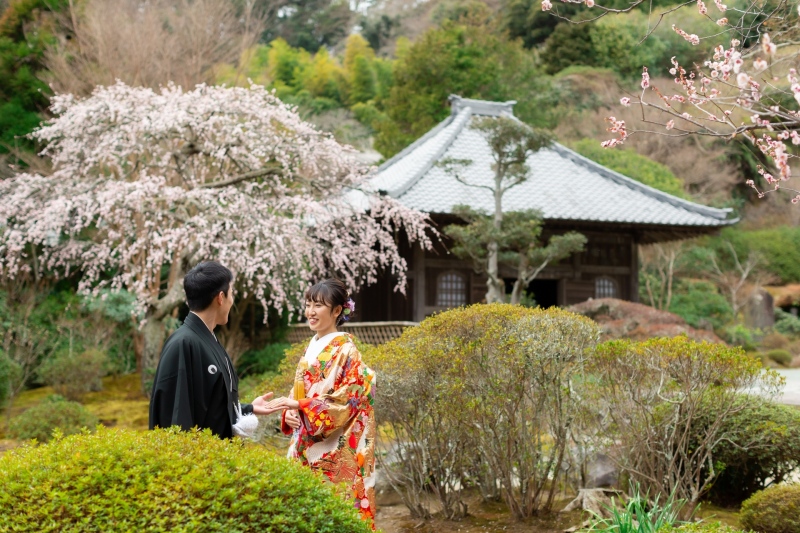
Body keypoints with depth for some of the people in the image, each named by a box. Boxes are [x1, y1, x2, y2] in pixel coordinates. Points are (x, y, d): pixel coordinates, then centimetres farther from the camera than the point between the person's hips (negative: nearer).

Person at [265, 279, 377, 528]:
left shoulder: (345, 350, -10)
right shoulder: (311, 348, 13)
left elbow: (348, 400, -16)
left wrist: (300, 406, -20)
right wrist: (289, 412, -3)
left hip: (334, 451, -7)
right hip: (307, 447, 7)